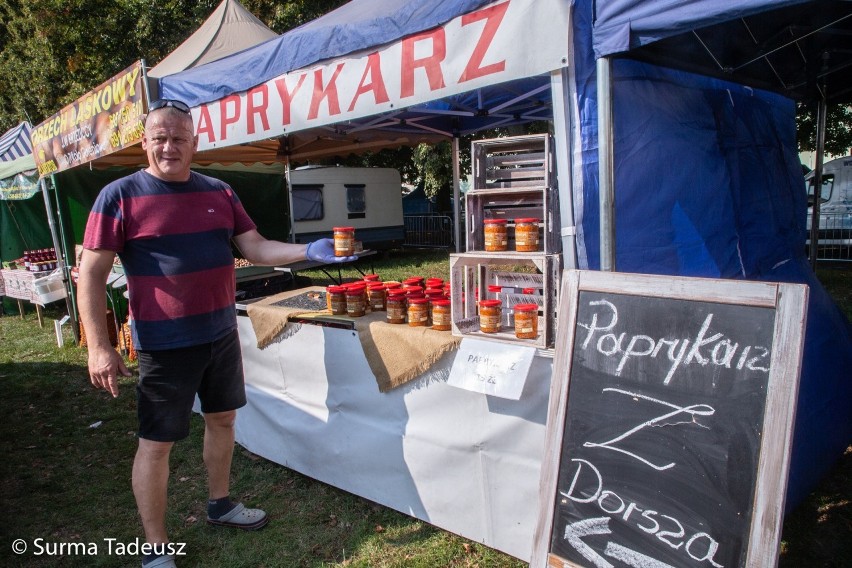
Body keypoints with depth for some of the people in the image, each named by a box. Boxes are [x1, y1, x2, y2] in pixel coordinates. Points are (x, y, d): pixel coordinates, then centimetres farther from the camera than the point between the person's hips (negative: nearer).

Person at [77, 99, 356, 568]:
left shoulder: (218, 193, 5)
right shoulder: (120, 196, -9)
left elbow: (256, 249, 5)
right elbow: (91, 275, -9)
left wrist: (309, 252, -11)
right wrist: (99, 347, -14)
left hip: (222, 333, 6)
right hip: (165, 343, -5)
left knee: (222, 419, 18)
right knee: (157, 442, 4)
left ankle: (220, 504, 41)